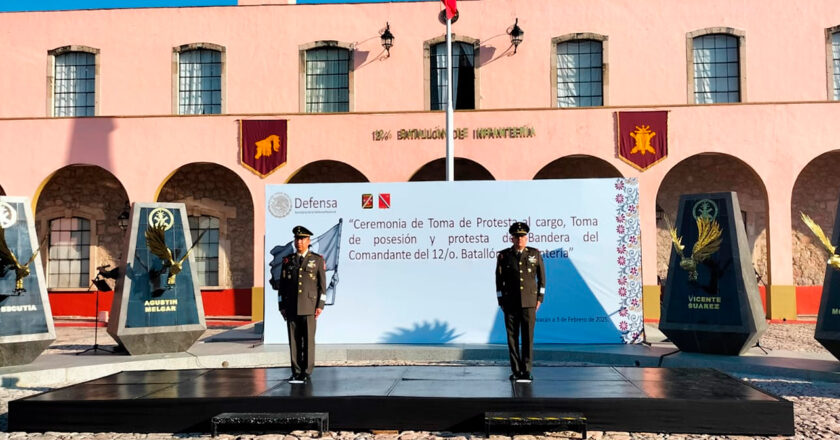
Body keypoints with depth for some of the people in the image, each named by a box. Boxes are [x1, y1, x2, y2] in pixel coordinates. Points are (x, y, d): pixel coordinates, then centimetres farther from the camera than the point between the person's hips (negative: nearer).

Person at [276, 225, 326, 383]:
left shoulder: (317, 260, 5)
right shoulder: (287, 260, 11)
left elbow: (322, 285, 2)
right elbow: (282, 284, 12)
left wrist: (320, 305, -6)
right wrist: (281, 306, 6)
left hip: (309, 307, -2)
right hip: (291, 308, 2)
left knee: (308, 340, -2)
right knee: (294, 340, 3)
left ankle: (307, 373, 5)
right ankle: (296, 372, 10)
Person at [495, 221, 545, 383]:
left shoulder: (535, 254, 5)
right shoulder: (503, 255, 3)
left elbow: (541, 277, 9)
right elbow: (499, 279, 5)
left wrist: (540, 298, 3)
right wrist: (500, 301, 2)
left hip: (529, 302, 0)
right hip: (510, 303, 0)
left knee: (528, 336, -2)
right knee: (512, 336, 2)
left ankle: (526, 371, 4)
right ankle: (516, 371, 10)